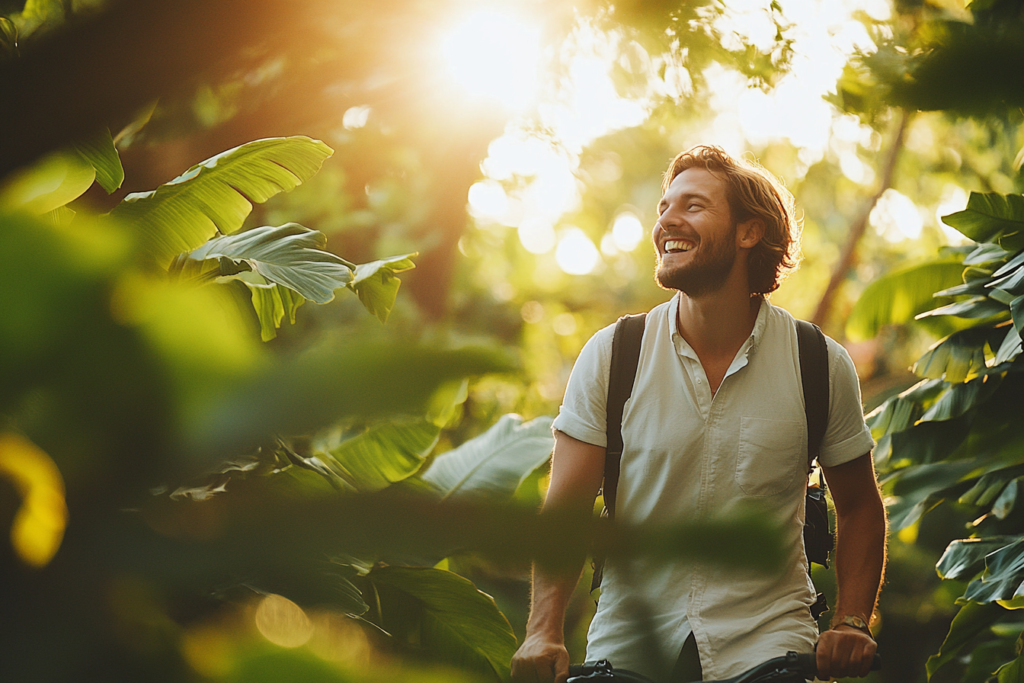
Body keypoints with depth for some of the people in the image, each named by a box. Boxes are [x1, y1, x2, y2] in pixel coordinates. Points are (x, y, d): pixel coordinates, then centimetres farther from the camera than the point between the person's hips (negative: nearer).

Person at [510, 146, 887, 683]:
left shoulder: (821, 365, -1)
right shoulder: (609, 356, -3)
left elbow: (858, 507, 10)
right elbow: (566, 507, -4)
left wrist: (852, 623, -3)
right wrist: (544, 632, -18)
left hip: (764, 638, -1)